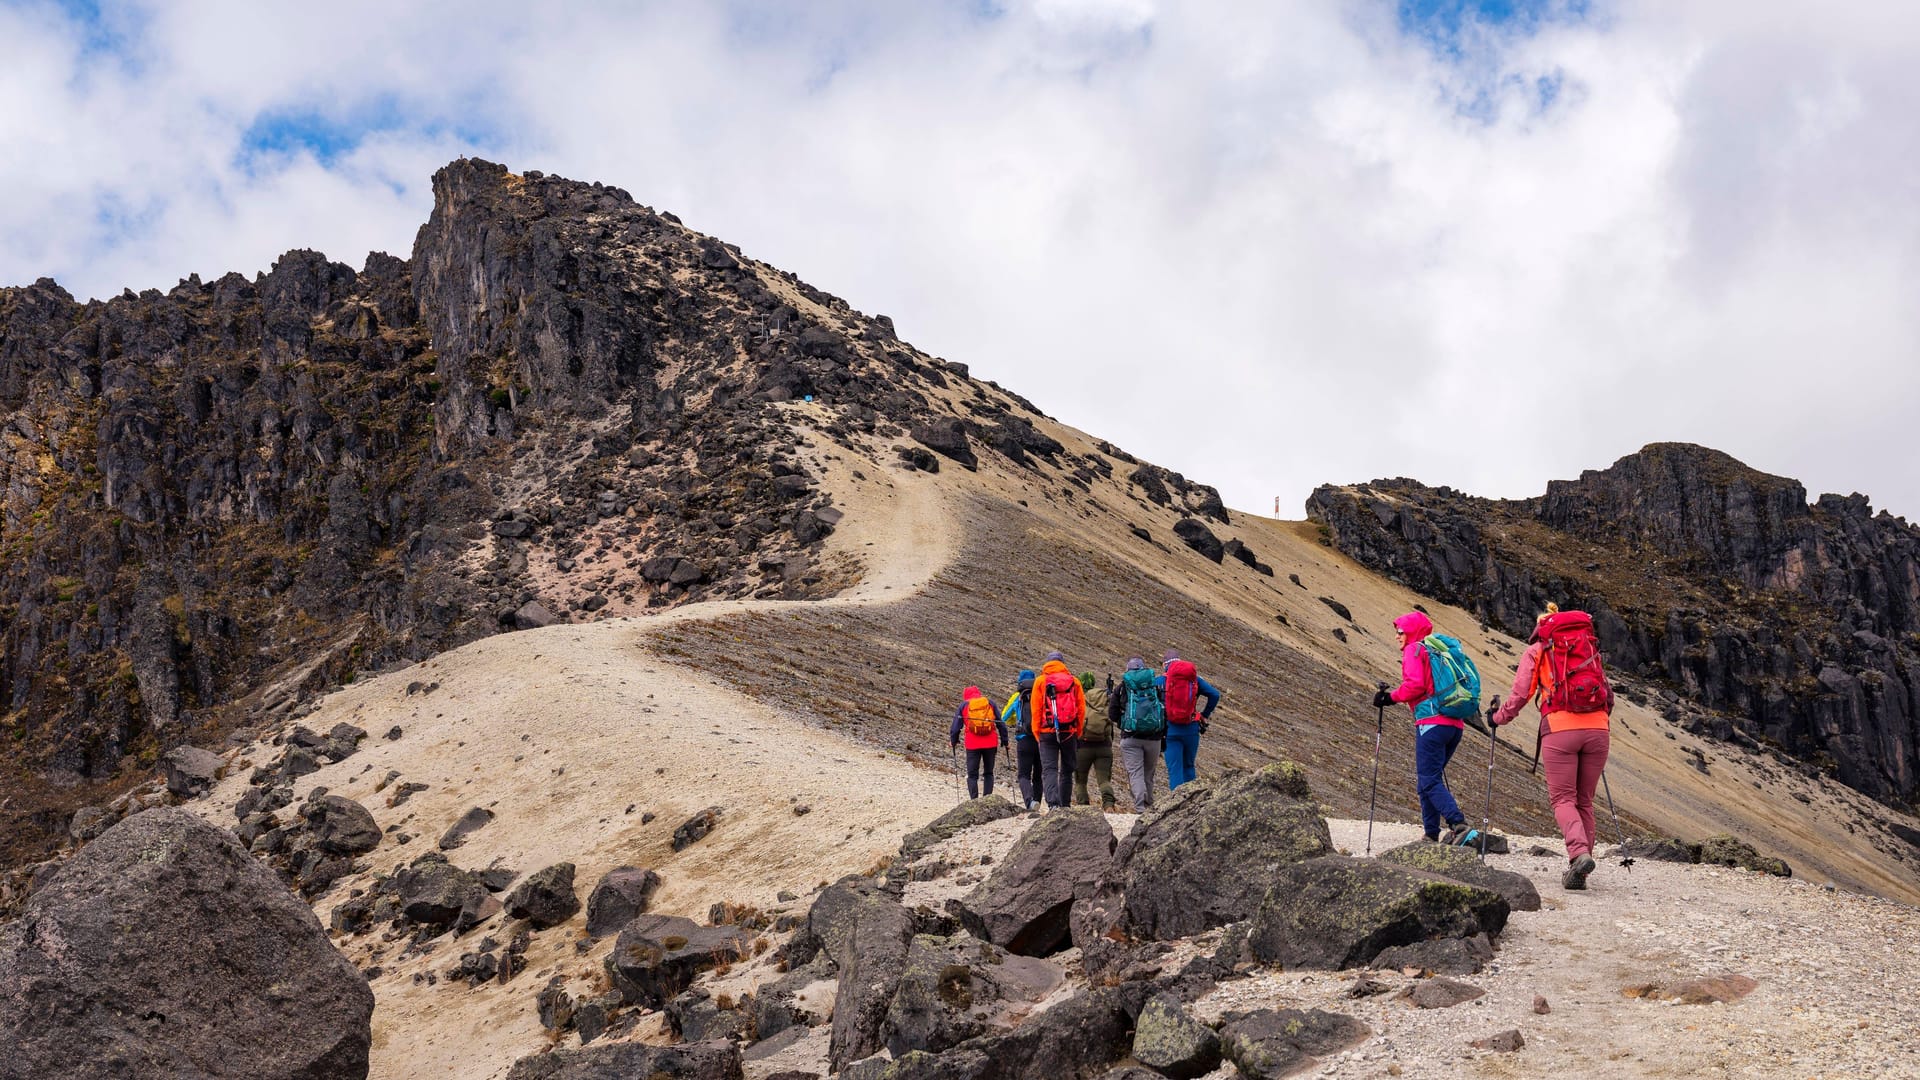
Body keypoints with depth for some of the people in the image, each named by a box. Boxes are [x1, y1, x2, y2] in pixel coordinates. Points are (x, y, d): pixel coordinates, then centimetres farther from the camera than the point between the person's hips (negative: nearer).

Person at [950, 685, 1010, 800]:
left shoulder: (963, 705, 7)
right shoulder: (990, 703, 10)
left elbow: (956, 726, 6)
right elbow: (1000, 724, 9)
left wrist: (953, 741, 19)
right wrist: (1004, 741, 15)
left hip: (973, 745, -2)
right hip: (990, 743, 2)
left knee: (972, 775, 4)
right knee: (989, 773, 14)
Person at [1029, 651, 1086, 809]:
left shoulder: (1040, 681, 2)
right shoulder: (1074, 681, 7)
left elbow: (1036, 709, -2)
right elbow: (1081, 709, 5)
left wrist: (1036, 731, 4)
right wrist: (1078, 732, 12)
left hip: (1048, 732, -2)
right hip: (1069, 732, 2)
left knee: (1049, 769, -5)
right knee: (1066, 770, 13)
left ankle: (1053, 802, -24)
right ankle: (1065, 805, 15)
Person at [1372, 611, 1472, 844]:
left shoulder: (1414, 650, 1)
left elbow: (1414, 685, -13)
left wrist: (1391, 697, -2)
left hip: (1431, 722, -8)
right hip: (1455, 725, 8)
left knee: (1430, 781, -10)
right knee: (1429, 779, 15)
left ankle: (1458, 825, -25)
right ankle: (1431, 833, 13)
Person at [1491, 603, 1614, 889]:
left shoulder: (1535, 651, 11)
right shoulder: (1591, 647, 22)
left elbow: (1520, 695, 5)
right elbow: (1609, 696, 22)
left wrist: (1498, 717, 22)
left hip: (1560, 729, -3)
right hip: (1598, 729, 3)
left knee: (1562, 798, 1)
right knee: (1584, 800, 11)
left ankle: (1579, 852, -23)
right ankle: (1578, 872, 10)